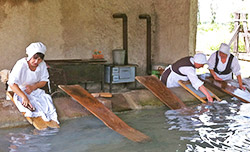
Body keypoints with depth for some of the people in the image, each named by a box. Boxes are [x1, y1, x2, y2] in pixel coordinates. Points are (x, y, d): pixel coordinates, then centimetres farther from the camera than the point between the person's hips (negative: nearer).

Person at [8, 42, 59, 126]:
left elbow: (44, 81, 2)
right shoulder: (21, 64, -23)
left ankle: (52, 119, -18)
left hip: (34, 90, 4)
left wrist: (34, 86, -19)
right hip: (20, 91, -4)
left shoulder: (42, 64, -8)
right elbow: (12, 83, -31)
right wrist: (24, 96, -40)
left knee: (47, 98, -17)